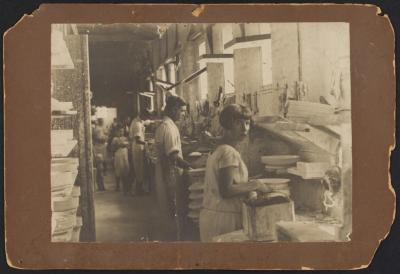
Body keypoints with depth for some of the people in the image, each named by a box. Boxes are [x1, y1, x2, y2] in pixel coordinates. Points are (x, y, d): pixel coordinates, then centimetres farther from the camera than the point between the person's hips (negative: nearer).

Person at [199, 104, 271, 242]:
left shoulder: (218, 150, 13)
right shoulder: (228, 153, -16)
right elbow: (226, 191, -24)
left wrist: (247, 185, 12)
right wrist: (255, 185, -15)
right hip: (223, 219, -10)